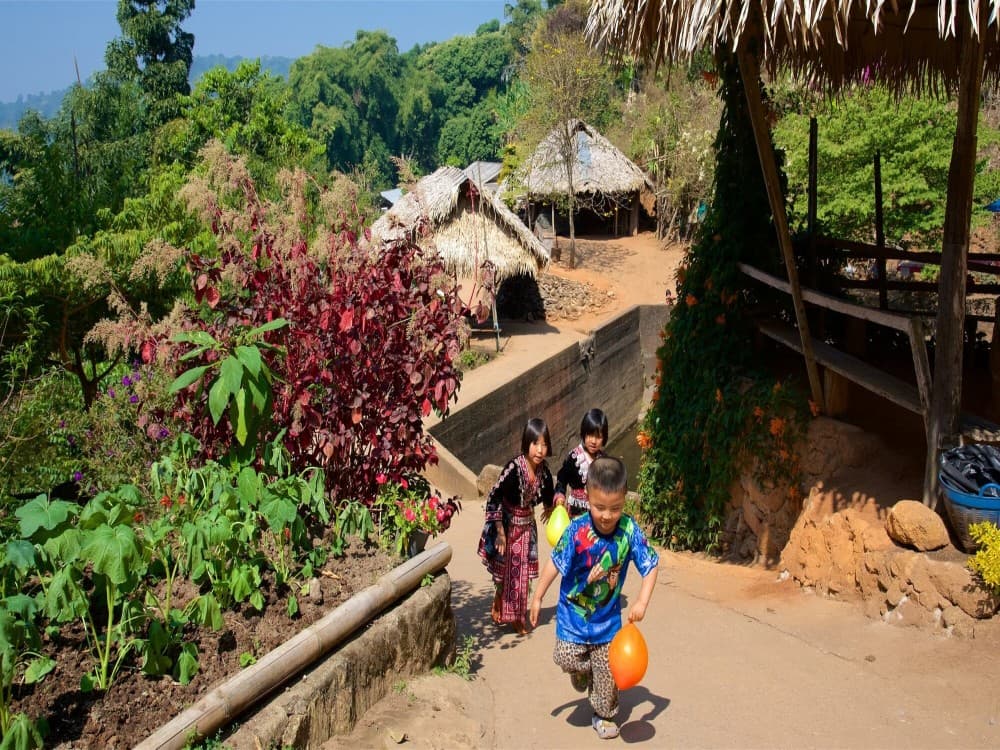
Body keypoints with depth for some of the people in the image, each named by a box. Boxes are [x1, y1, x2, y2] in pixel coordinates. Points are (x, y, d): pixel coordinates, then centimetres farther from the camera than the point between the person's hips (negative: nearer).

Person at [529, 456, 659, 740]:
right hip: (574, 612, -1)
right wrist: (537, 598, -5)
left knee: (607, 671, 10)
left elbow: (650, 566, -12)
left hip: (608, 616, 1)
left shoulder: (630, 530, -22)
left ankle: (604, 715, 34)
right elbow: (555, 564, -14)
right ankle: (582, 671, 35)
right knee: (568, 659, -2)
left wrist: (641, 602, -22)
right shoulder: (576, 530, -26)